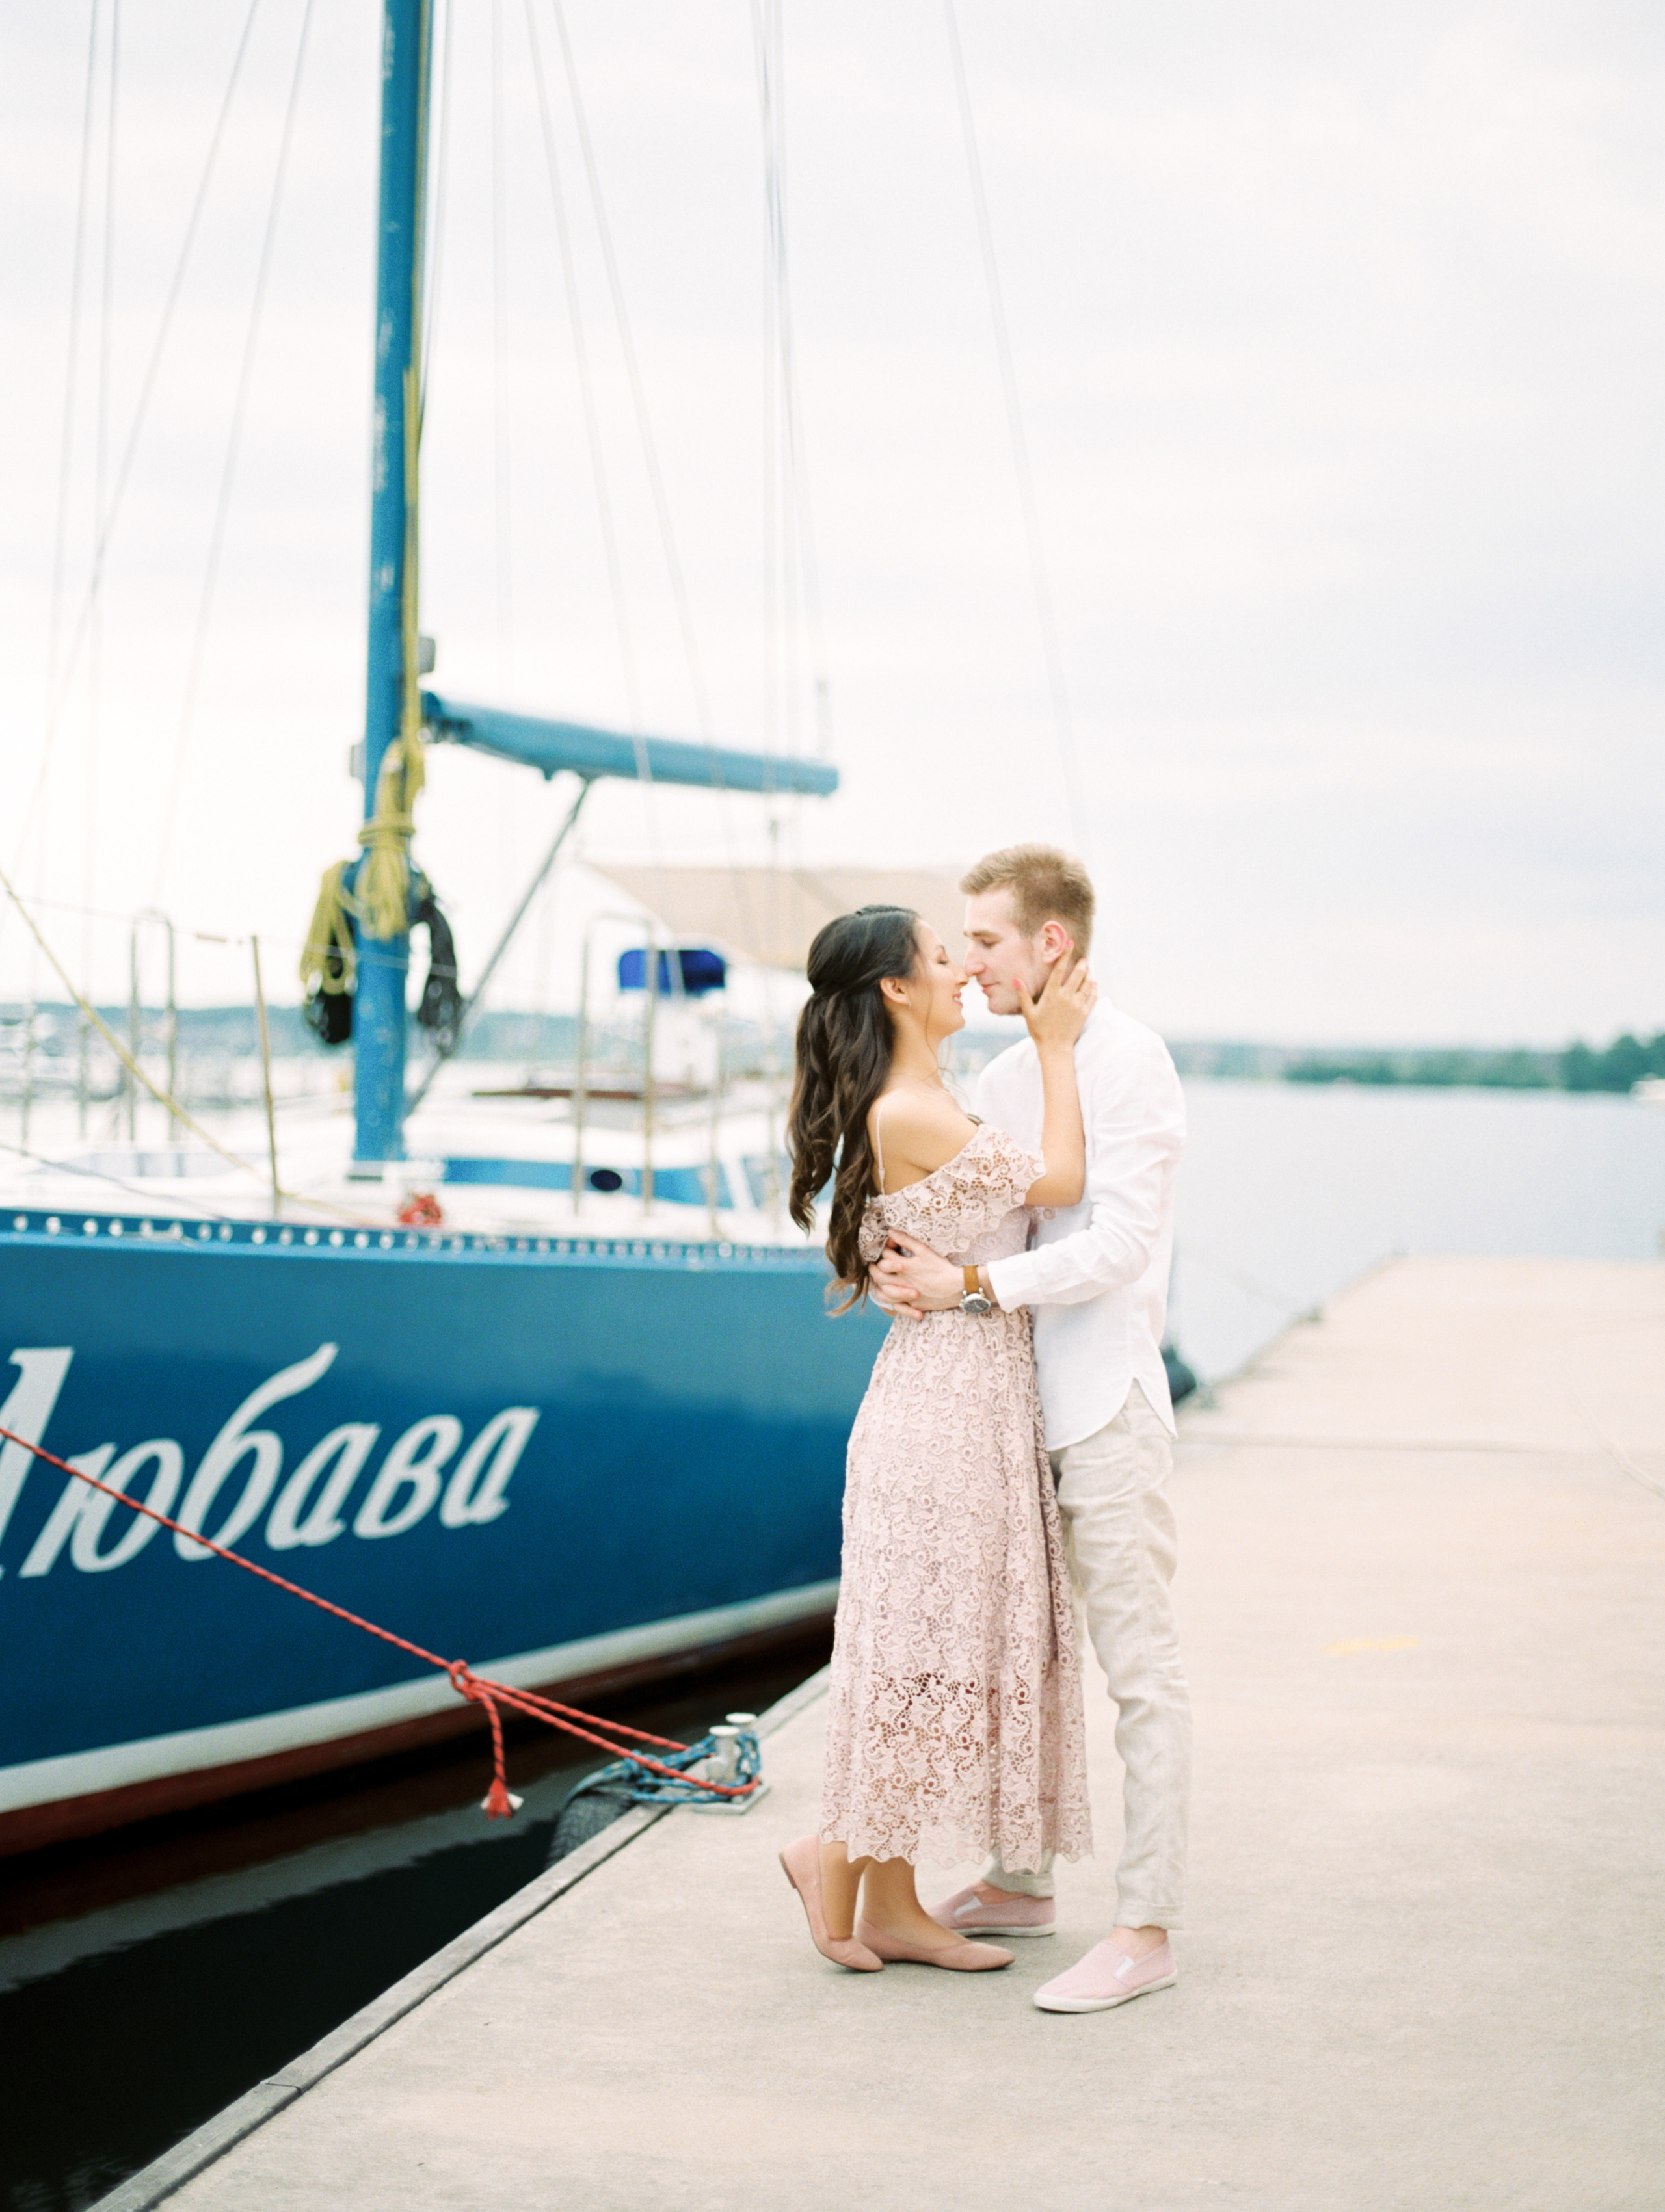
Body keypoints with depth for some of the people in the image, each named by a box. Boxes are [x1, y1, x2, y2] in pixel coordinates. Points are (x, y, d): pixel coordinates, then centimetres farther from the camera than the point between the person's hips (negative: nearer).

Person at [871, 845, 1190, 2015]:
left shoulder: (1127, 1061, -11)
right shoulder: (1004, 1078, 14)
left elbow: (1121, 1244, -18)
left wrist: (969, 1287, -20)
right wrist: (910, 1272, -5)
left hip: (1107, 1402, -9)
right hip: (1018, 1401, 9)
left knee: (1140, 1665, -3)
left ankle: (1147, 1928, 1)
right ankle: (1020, 1881, 28)